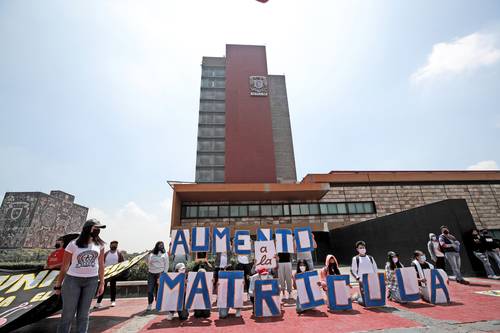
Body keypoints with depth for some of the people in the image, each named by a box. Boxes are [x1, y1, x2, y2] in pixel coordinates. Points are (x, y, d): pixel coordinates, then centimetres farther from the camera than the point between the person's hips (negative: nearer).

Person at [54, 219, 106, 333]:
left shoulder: (99, 244, 0)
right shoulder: (73, 244, -9)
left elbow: (101, 264, 4)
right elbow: (64, 266, -1)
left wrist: (102, 282, 3)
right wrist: (58, 285, 3)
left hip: (91, 281, 2)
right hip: (73, 280, -2)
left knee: (83, 314, 10)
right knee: (68, 314, 7)